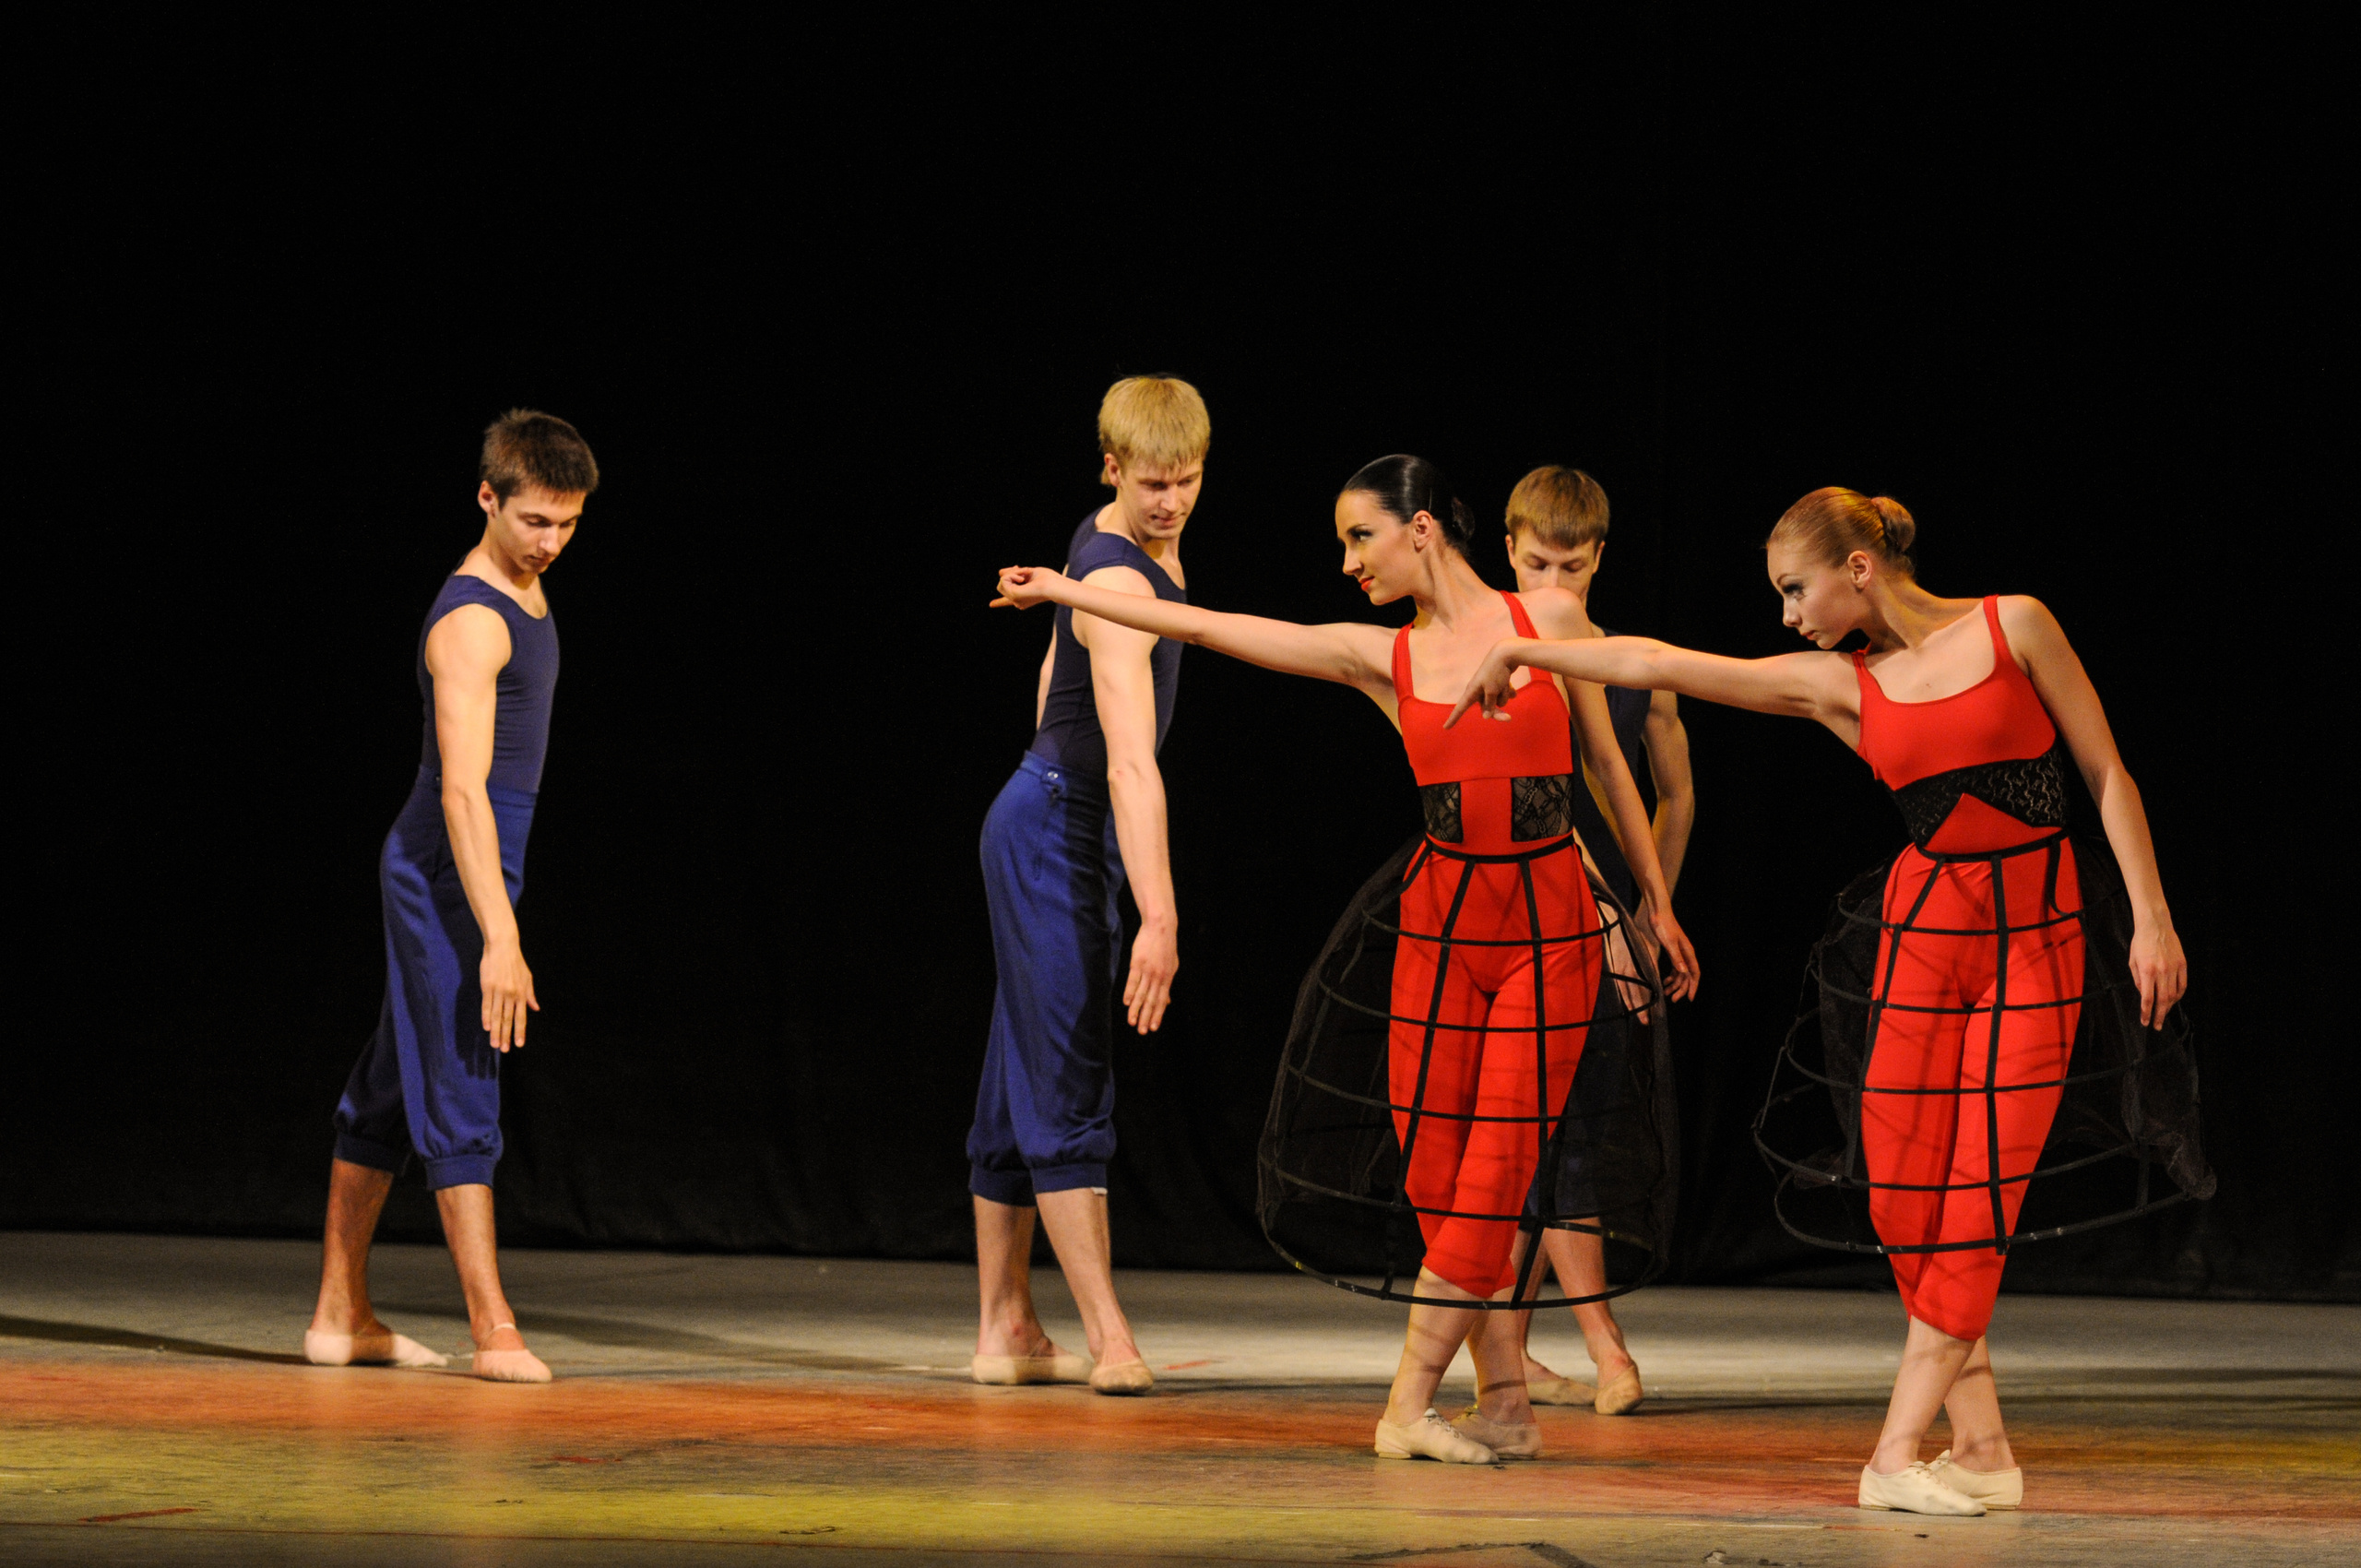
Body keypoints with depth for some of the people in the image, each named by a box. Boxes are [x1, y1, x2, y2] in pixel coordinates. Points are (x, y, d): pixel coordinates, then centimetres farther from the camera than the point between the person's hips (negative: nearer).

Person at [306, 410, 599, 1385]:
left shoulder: (523, 586, 13)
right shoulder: (470, 624, -18)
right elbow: (463, 791, -25)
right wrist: (500, 940, -30)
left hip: (455, 871, 10)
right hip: (448, 875, -10)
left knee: (388, 1096, 12)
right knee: (460, 1095, -9)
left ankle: (341, 1315, 17)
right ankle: (493, 1330, -10)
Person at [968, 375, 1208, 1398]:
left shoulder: (1107, 540, 7)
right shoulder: (1120, 585, -25)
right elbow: (1130, 762, -34)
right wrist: (1158, 917, -40)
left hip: (1059, 824, 10)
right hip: (1057, 837, -10)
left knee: (1026, 1084, 11)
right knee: (1068, 1088, -12)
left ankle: (1006, 1331, 16)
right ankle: (1109, 1340, -15)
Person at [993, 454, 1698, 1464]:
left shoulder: (1549, 618, -1)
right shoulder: (1378, 658, 4)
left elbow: (1607, 761, 9)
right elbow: (1209, 627, 4)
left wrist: (1655, 897, 14)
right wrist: (1066, 592, 2)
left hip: (1550, 927, -3)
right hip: (1442, 919, 3)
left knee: (1492, 1171, -7)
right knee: (1437, 1175, -1)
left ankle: (1410, 1405, -4)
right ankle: (1505, 1407, 7)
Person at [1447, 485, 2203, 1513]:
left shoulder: (2013, 623, -2)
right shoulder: (1835, 686, 5)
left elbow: (2106, 773, 0)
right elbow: (1654, 664, 6)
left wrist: (2150, 916, -4)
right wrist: (1520, 651, 6)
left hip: (2038, 936, -3)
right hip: (1922, 928, 3)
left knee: (1981, 1190, -10)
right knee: (1902, 1196, -6)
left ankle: (1898, 1452, -11)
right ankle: (1980, 1447, 1)